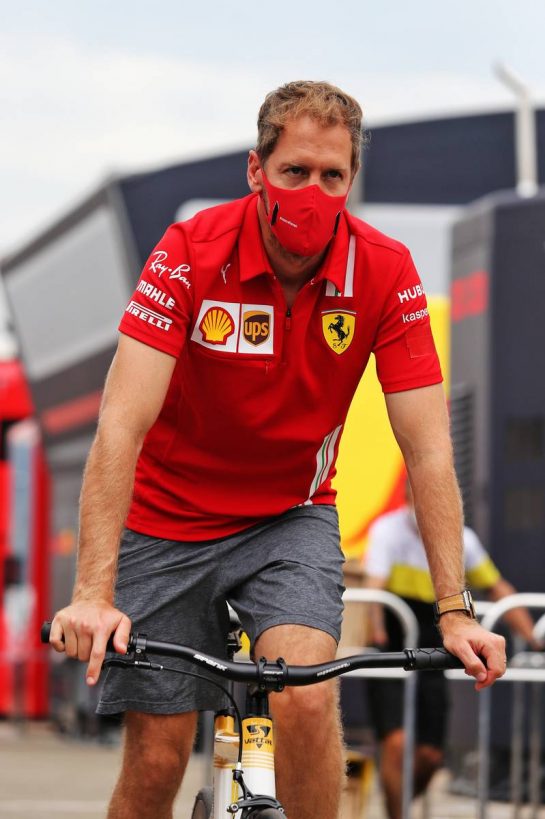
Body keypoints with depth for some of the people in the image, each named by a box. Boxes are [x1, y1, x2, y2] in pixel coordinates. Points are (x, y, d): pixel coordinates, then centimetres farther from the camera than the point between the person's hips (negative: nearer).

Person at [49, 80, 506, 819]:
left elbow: (428, 449, -15)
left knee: (307, 698, -25)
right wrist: (94, 594, -38)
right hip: (170, 517, -1)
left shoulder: (385, 273, -16)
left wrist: (454, 611, -22)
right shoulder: (190, 255, -22)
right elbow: (122, 425, -29)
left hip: (290, 516, 1)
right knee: (157, 757, -2)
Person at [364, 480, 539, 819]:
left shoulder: (462, 540, 3)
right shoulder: (388, 530, -12)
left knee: (430, 756, 3)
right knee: (397, 742, -19)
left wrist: (532, 637, 6)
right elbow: (374, 586, -24)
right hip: (390, 655, -5)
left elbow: (497, 588, 14)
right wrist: (376, 632, -43)